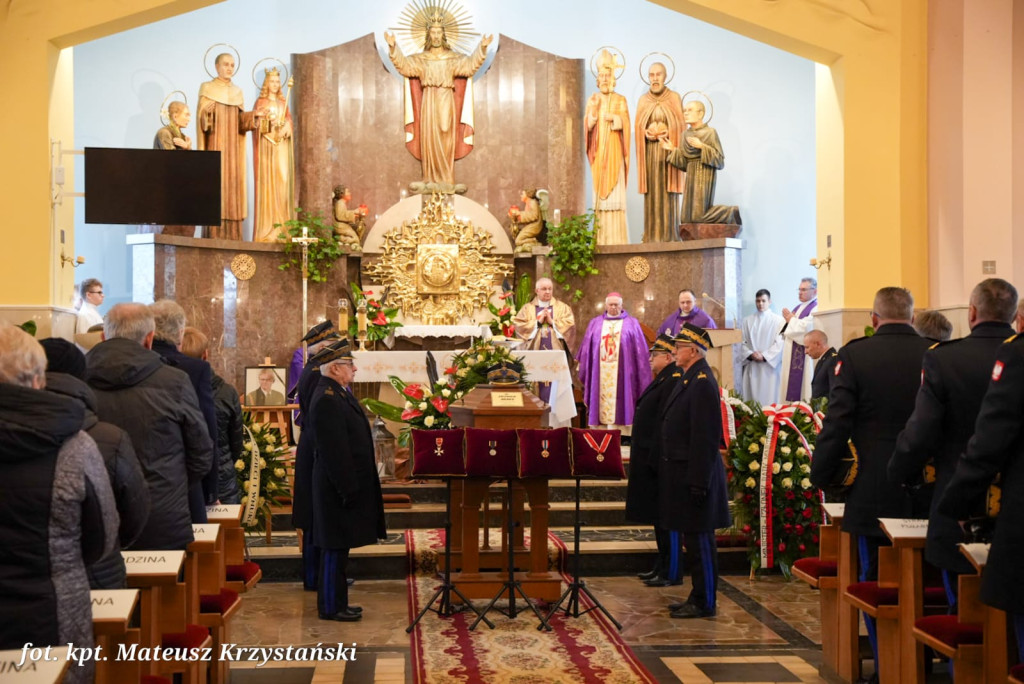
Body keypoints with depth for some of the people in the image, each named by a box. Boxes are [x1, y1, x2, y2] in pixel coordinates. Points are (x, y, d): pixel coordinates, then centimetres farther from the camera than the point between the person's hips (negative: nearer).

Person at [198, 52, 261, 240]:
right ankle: (214, 233, -13)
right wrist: (208, 111, -26)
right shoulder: (207, 88, 4)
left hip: (233, 146, 4)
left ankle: (232, 233, -2)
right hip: (215, 145, -4)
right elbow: (202, 118, -5)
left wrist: (253, 116, -6)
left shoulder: (237, 92, 17)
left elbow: (241, 122, 12)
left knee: (233, 184, -1)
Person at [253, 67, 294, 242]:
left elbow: (289, 121, 13)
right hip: (267, 146, -4)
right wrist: (268, 121, -21)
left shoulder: (283, 103, 17)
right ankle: (266, 229, -12)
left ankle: (281, 227, -2)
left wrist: (286, 127, -8)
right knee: (267, 183, -10)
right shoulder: (260, 102, 5)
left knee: (283, 182, -2)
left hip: (282, 147, 4)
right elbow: (257, 125, -3)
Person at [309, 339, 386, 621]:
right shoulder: (326, 401, -20)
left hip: (349, 484, 10)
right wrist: (348, 490, -21)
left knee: (338, 547, 15)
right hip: (339, 488, -10)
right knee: (336, 547, -1)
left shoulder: (339, 394, 13)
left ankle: (335, 602, 24)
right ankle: (331, 607, 8)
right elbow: (334, 452, -23)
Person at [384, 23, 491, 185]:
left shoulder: (453, 58, 4)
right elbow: (403, 63, -4)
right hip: (429, 103, 1)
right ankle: (431, 180, 4)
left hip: (446, 103, -1)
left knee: (446, 140, -3)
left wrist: (482, 48, -27)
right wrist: (393, 47, -20)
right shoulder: (420, 59, 9)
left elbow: (471, 63, -10)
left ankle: (446, 179, 1)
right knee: (429, 140, -1)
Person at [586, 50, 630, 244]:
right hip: (598, 151, 3)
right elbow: (588, 125, 4)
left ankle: (616, 238, -9)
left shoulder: (620, 100, 5)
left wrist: (609, 117, -12)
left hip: (614, 151, -2)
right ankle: (601, 238, -1)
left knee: (615, 191, -8)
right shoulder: (593, 100, 12)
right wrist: (593, 110, -11)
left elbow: (623, 124, -3)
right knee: (599, 191, -1)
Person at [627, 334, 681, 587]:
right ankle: (662, 566, 24)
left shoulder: (674, 382, -17)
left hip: (660, 460, -10)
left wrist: (655, 460, -24)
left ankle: (671, 573, 3)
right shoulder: (662, 380, 15)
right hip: (650, 460, 10)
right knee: (658, 516, 15)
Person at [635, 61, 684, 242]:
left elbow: (681, 125, 2)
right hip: (649, 152, 2)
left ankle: (670, 235, -6)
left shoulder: (674, 98, 6)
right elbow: (639, 127, 10)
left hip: (668, 150, -2)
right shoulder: (643, 100, 13)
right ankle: (652, 236, -2)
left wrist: (667, 133, -14)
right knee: (651, 193, -2)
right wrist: (647, 133, -10)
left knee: (668, 192, -6)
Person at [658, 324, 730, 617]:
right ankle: (698, 598, 23)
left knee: (699, 541, -2)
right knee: (694, 541, 15)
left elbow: (706, 438, -22)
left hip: (693, 476, -10)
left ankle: (705, 604, 7)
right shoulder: (689, 378, 14)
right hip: (683, 474, 10)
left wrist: (698, 483, -23)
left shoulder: (702, 382, -18)